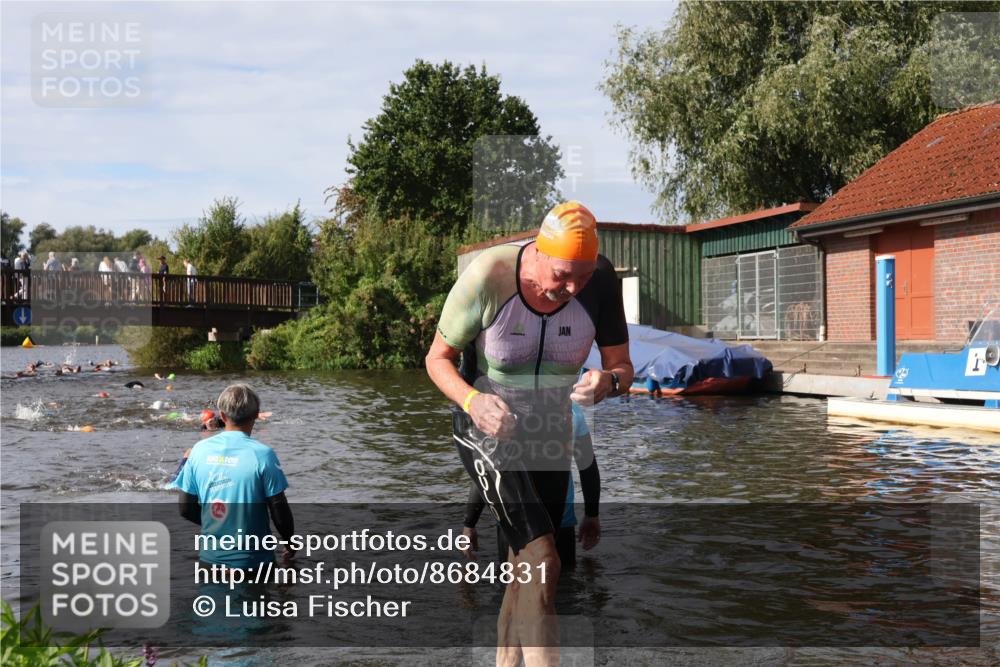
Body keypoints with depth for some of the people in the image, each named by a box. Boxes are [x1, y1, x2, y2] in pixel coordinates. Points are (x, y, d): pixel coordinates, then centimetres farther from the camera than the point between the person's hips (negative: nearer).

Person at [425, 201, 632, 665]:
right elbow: (438, 358, -14)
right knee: (541, 560, -20)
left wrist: (608, 382, -32)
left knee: (527, 566, 13)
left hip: (551, 431, 5)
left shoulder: (601, 281, -16)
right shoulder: (487, 277, -25)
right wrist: (472, 401, -33)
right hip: (486, 429, -4)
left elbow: (623, 368, -7)